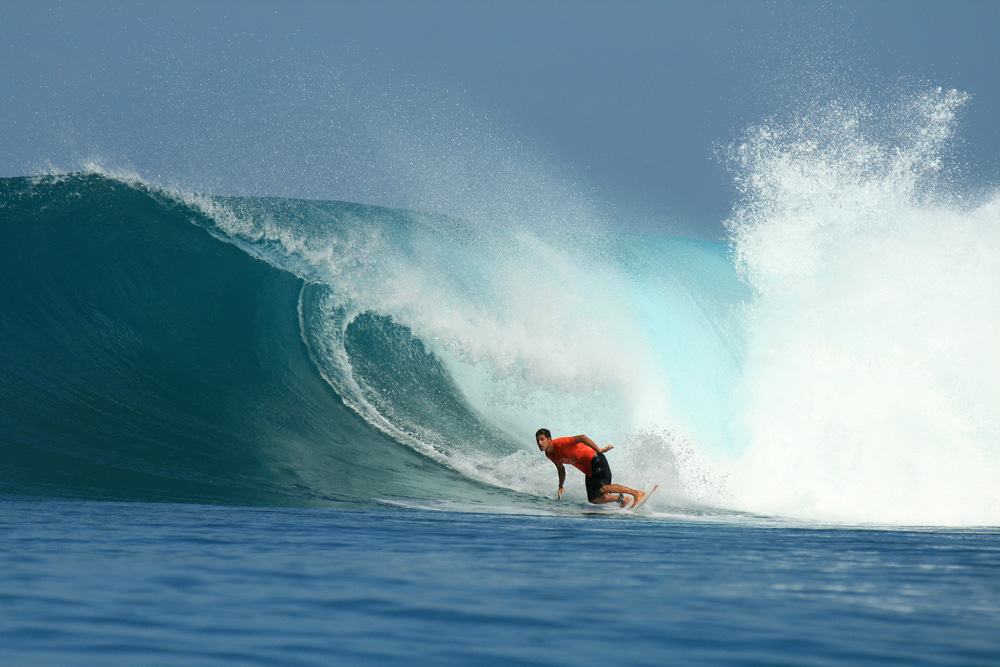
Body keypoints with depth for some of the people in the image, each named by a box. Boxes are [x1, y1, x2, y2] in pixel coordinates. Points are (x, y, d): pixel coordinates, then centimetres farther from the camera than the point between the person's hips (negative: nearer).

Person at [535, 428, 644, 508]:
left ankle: (637, 493, -16)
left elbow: (582, 438, -31)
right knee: (594, 499, 0)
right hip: (589, 471, 8)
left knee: (602, 488, -26)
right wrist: (561, 487, 16)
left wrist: (599, 450, -35)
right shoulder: (549, 454, 4)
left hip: (596, 461, -8)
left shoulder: (559, 444, -22)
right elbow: (561, 469, 22)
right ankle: (621, 499, 18)